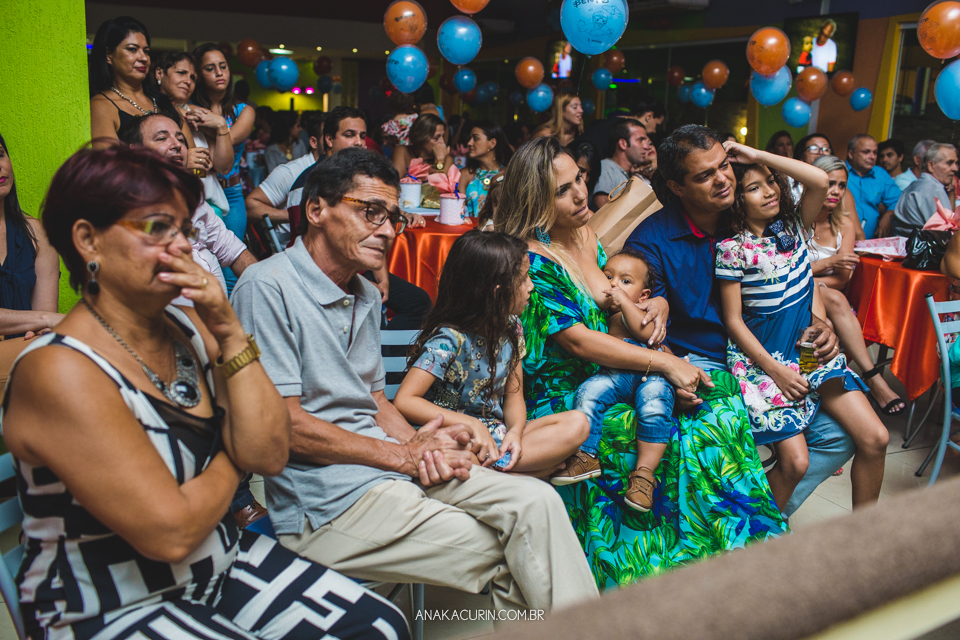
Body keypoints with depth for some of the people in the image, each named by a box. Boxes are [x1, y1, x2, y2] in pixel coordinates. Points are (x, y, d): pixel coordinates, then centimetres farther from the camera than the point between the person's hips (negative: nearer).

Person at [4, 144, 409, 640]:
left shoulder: (189, 328, 1)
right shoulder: (59, 371, -21)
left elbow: (270, 456, -5)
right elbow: (169, 532, -24)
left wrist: (231, 334, -13)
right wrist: (230, 462, -5)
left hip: (223, 562, 7)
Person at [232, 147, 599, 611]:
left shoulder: (366, 297, 16)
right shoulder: (267, 288, -13)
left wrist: (423, 443, -3)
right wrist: (404, 453, -12)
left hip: (389, 467, 8)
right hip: (322, 499, -8)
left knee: (534, 501, -9)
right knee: (505, 554, -13)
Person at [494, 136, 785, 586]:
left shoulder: (586, 236, 8)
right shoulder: (529, 262, -16)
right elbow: (579, 341, -21)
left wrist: (655, 305, -3)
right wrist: (666, 363, -21)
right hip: (565, 401, -7)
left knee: (721, 399, -8)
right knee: (690, 437, -20)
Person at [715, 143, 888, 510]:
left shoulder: (792, 226, 5)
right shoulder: (732, 249, -10)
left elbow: (820, 181, -15)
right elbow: (733, 321, -10)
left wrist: (758, 156, -13)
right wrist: (776, 370, -16)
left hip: (810, 347, 6)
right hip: (763, 356, -5)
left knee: (875, 439, -4)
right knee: (795, 461, -18)